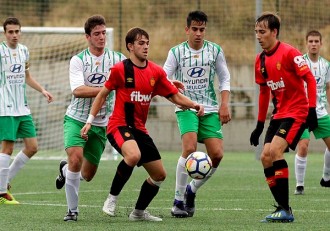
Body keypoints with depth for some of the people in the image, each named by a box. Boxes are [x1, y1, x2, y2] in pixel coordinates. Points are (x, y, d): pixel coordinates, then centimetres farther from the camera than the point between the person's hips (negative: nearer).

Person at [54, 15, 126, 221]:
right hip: (77, 119, -3)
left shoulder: (118, 59, 1)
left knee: (87, 175, 8)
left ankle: (66, 169, 45)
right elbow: (78, 90, -19)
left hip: (100, 124, 3)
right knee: (76, 157, -27)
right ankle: (72, 210, -12)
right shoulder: (78, 60, -6)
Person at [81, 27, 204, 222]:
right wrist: (90, 121, 1)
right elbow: (103, 94, 3)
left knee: (160, 175, 8)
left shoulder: (156, 72, 5)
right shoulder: (120, 69, -7)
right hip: (119, 125, -6)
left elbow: (175, 96, 9)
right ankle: (112, 198, -18)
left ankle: (139, 212, 29)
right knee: (133, 155, -37)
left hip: (139, 129, 6)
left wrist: (194, 105, -9)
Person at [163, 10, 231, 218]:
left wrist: (224, 105, 2)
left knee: (217, 154, -10)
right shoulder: (176, 52, 0)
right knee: (189, 148, -25)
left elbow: (225, 79, 12)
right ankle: (178, 200, -14)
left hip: (210, 109, 3)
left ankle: (191, 190, 15)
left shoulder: (215, 50, 5)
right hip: (186, 107, -3)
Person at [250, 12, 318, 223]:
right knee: (265, 157, -1)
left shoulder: (289, 53, -14)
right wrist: (260, 125, 19)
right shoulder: (261, 60, 9)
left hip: (297, 112, -8)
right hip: (279, 114, 8)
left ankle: (285, 210, -18)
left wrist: (312, 109, -21)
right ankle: (283, 208, 7)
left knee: (275, 151, -22)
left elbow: (310, 79, -14)